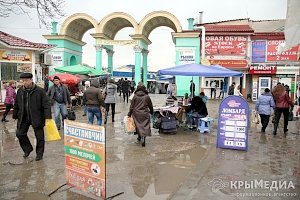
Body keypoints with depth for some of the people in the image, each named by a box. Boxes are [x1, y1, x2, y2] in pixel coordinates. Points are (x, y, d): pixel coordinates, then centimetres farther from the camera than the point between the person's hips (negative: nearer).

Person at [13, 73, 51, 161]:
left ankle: (39, 153, 23)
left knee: (39, 136, 5)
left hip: (37, 118, -4)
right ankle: (28, 149, 26)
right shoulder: (20, 91, 5)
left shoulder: (40, 91, -11)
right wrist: (15, 116, 14)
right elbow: (16, 105, 14)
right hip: (23, 118, 5)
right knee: (19, 133, 3)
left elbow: (46, 104, -12)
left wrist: (48, 116, -19)